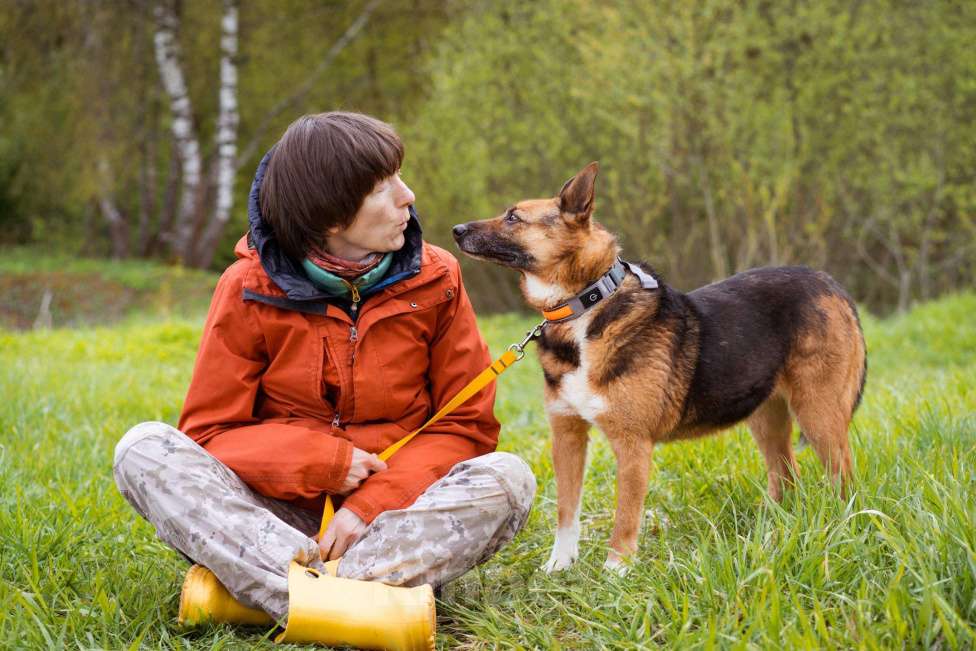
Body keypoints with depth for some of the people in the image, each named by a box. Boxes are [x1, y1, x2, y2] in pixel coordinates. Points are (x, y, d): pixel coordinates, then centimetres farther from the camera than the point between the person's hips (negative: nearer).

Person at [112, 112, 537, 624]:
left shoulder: (434, 280, -3)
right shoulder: (250, 289, -6)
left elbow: (467, 426, -2)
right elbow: (210, 433, -4)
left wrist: (372, 504, -17)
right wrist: (324, 461, -17)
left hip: (394, 510, 0)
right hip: (278, 513, 0)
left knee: (509, 479, -27)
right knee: (144, 450, -24)